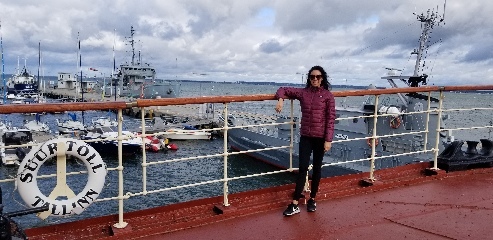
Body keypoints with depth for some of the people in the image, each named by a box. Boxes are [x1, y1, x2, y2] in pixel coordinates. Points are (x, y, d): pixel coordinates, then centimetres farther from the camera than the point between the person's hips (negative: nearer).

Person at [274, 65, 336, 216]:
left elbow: (331, 119, -7)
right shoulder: (302, 93, 4)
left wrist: (328, 140, -12)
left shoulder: (327, 95, -4)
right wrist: (280, 99, -9)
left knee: (317, 168, 10)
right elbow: (283, 90, 13)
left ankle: (312, 199, 26)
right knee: (303, 168, -2)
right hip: (305, 136, 2)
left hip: (320, 137, -2)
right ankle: (295, 204, -1)